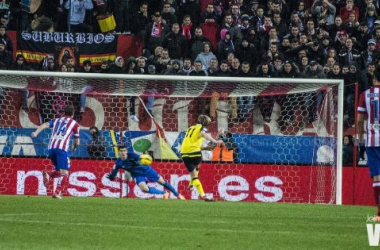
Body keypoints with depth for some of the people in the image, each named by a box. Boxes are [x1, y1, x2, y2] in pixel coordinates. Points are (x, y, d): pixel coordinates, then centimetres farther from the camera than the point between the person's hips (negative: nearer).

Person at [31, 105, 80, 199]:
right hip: (62, 148, -5)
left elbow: (45, 125, 5)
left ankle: (48, 174, -10)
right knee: (64, 173, -5)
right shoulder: (74, 124, 14)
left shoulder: (56, 120, 25)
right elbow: (77, 142, 16)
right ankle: (57, 193, -23)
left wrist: (36, 132, -9)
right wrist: (74, 147, 38)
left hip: (51, 147, 5)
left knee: (60, 172, 19)